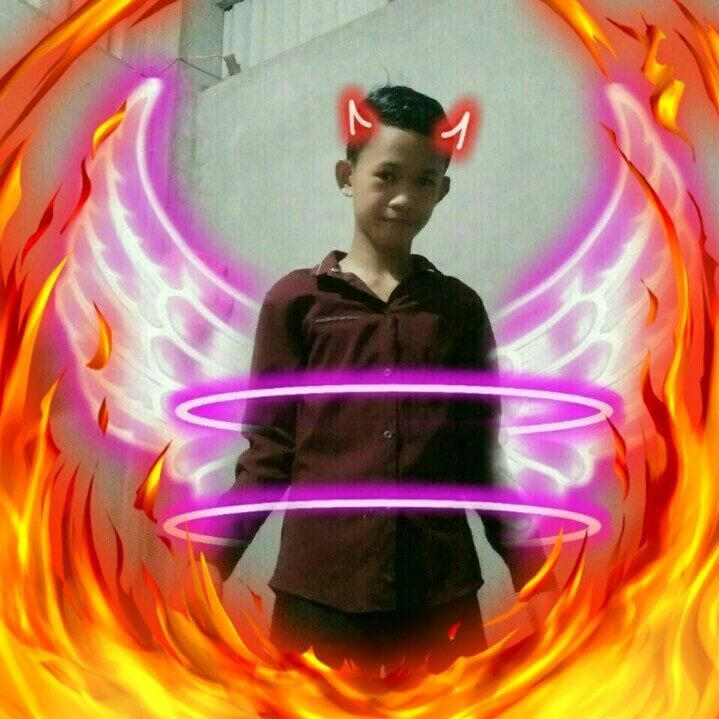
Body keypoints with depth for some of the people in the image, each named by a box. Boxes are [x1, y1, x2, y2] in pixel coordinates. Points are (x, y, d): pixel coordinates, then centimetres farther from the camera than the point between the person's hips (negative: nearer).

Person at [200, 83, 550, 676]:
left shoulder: (461, 308, 10)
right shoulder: (296, 300, 3)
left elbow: (482, 456, 12)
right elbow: (269, 449, 2)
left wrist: (534, 574, 11)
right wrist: (212, 563, -7)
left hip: (442, 589, 2)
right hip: (319, 588, -2)